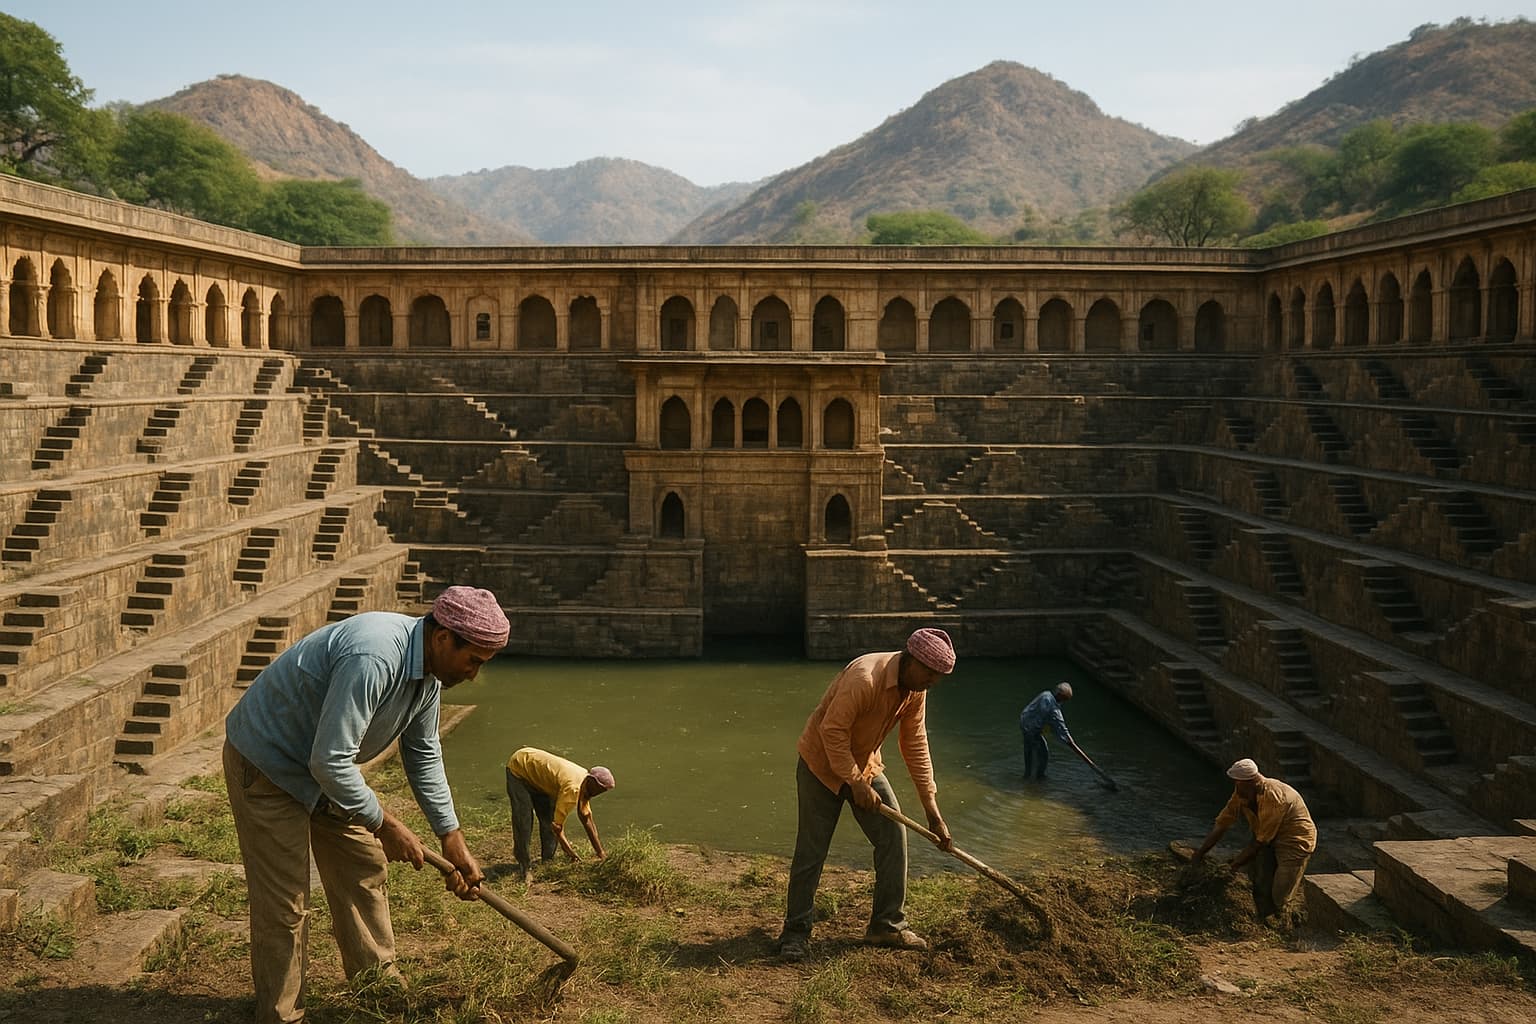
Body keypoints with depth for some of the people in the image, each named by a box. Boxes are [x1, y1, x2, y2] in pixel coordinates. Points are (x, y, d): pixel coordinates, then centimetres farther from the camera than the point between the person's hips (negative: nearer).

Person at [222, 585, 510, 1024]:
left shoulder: (429, 666, -5)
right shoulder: (374, 659, -36)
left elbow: (423, 754, 8)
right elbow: (331, 761, -35)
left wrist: (452, 838, 6)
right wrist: (385, 825, -22)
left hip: (326, 766, 9)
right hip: (266, 764, -9)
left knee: (365, 869, 14)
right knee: (285, 901, -5)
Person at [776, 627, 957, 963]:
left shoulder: (915, 690, -7)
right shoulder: (864, 678, -33)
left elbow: (916, 746, -1)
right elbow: (832, 731, -30)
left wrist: (932, 809, -2)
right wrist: (855, 783, -23)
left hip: (865, 764, 7)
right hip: (822, 765, -7)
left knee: (893, 837, 1)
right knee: (811, 851, -4)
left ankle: (887, 925, 14)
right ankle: (795, 933, 9)